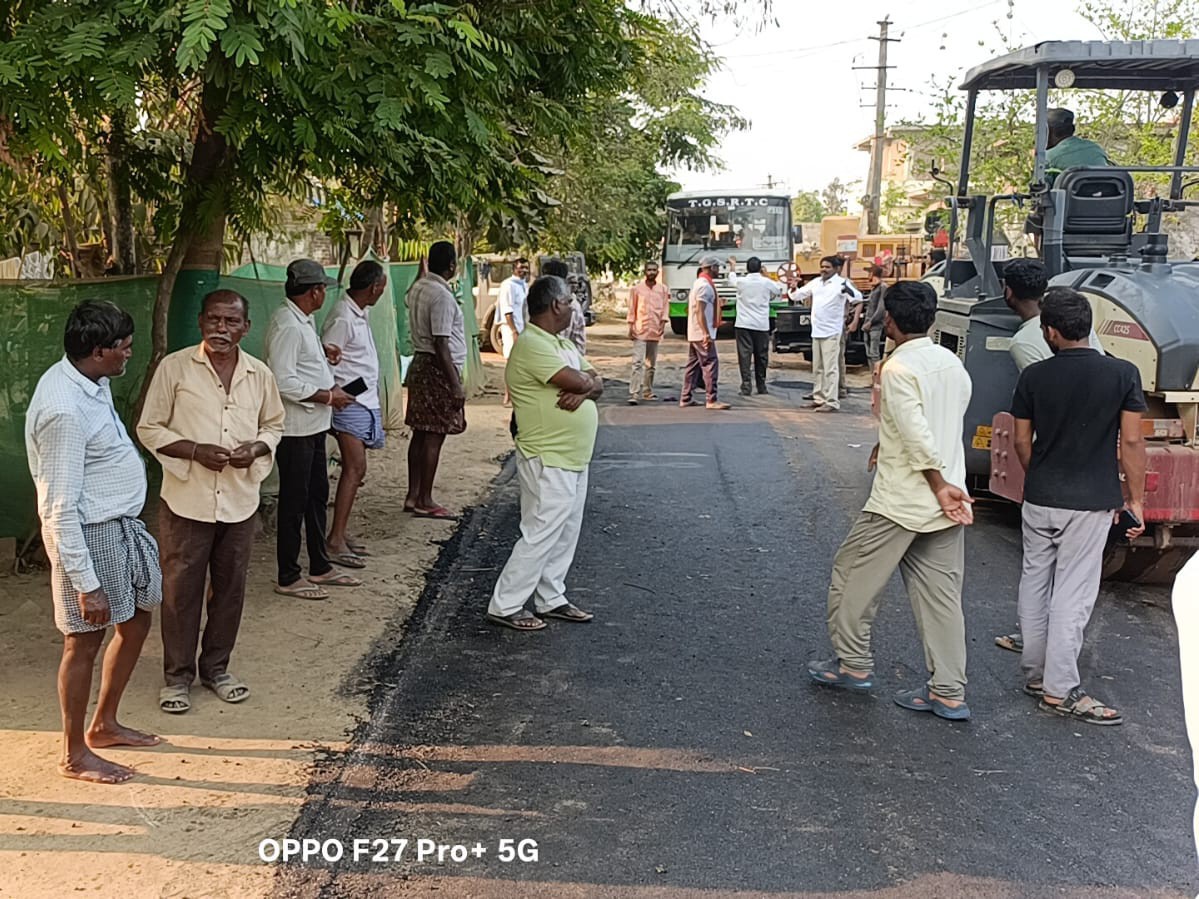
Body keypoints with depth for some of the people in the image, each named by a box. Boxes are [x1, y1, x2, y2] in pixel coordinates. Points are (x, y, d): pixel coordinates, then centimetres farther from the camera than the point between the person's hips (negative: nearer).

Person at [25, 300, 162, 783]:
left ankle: (104, 724, 38)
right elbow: (61, 508, -26)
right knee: (85, 641, 5)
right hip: (89, 535, -10)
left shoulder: (88, 381, 2)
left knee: (136, 621, 20)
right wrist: (86, 584, -24)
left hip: (120, 525, 10)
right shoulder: (65, 409, -28)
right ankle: (75, 755, 23)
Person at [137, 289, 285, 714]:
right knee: (181, 589, 6)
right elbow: (149, 428, -4)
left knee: (230, 587, 13)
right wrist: (194, 450, -19)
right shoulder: (174, 368, -7)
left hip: (240, 500, 3)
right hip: (186, 499, -3)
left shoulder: (259, 374, 2)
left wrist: (257, 448, -8)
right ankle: (177, 674, 22)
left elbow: (274, 425, 14)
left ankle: (216, 667, 31)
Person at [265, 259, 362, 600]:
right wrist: (327, 397, -18)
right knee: (294, 502, 0)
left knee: (317, 495, 17)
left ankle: (320, 567, 30)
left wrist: (321, 352, 11)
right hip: (294, 427, -10)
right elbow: (284, 382, -26)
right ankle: (288, 578, 11)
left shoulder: (303, 321, 11)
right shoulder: (287, 325, -20)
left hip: (314, 425, 10)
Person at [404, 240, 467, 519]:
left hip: (420, 363, 9)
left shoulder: (418, 288, 10)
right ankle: (424, 501, 3)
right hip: (439, 369, -9)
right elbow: (441, 344, -22)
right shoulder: (442, 296, -18)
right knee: (434, 436, -2)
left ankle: (413, 496, 19)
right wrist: (456, 385, -20)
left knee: (420, 433, 13)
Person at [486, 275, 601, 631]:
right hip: (548, 461, -10)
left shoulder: (562, 344, 15)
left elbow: (597, 384, 9)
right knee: (541, 534, -6)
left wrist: (583, 390, -14)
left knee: (565, 534, 15)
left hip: (573, 458, 10)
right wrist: (585, 381, -1)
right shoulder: (532, 345, -18)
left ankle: (551, 599, 26)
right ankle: (505, 606, 3)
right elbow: (577, 381, -25)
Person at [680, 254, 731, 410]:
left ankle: (685, 398, 14)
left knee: (693, 365, 12)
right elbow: (700, 311, -22)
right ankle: (712, 400, -9)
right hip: (702, 334, -10)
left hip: (693, 333, 10)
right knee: (711, 364, -8)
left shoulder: (698, 283, 17)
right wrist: (707, 334, -25)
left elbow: (691, 308, 23)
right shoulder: (706, 285, -15)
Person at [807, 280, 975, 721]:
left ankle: (852, 663, 23)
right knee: (941, 593, 10)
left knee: (852, 573, 12)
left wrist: (940, 485, -15)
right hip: (948, 505, 7)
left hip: (901, 502, -7)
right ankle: (949, 693, 12)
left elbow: (918, 436, -21)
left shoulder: (898, 368, -15)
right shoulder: (953, 363, 8)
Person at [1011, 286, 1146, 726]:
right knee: (1073, 593, 1)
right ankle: (1060, 689, 5)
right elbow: (1131, 443, -8)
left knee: (1035, 583, 15)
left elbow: (1022, 441, 3)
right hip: (1091, 503, -3)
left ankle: (1035, 672, 25)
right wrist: (1135, 499, 1)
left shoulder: (1034, 376, -4)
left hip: (1039, 500, 3)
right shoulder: (1123, 374, -9)